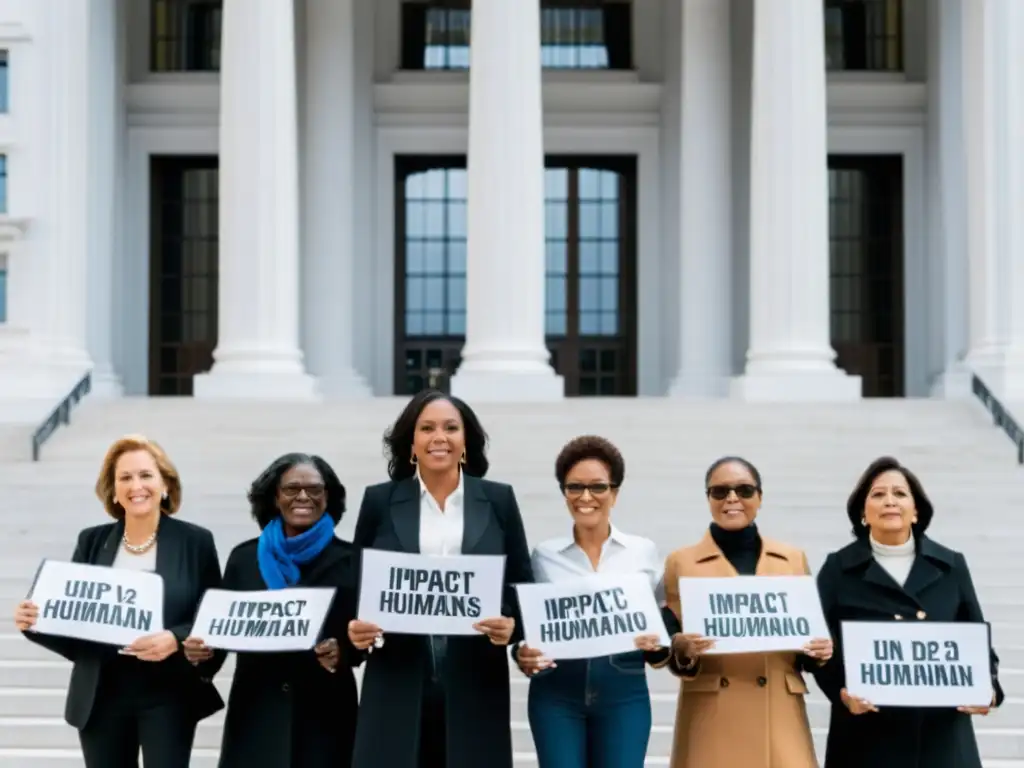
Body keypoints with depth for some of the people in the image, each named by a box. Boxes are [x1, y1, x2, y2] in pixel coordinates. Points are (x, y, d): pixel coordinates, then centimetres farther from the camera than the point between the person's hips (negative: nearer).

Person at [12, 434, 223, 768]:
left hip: (167, 696, -3)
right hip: (101, 696, 3)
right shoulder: (92, 542, 8)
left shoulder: (195, 541, 0)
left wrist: (176, 640, -21)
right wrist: (35, 622, -12)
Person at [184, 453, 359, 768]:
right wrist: (203, 648, -10)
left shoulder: (349, 560, 2)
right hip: (256, 711, 1)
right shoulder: (244, 557, 9)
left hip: (324, 710, -1)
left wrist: (344, 652, -19)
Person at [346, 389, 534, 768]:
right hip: (397, 683, 0)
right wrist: (354, 628, -12)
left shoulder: (498, 500, 7)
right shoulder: (380, 501, 6)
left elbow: (522, 585, 8)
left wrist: (512, 626, -13)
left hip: (474, 685, 1)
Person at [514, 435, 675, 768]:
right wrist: (524, 656, -12)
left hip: (624, 694, 0)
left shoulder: (645, 552, 6)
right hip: (556, 694, 0)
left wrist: (657, 646, -13)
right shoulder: (544, 556, 6)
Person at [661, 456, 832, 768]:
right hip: (711, 723, -2)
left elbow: (807, 636, 18)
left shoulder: (793, 559, 12)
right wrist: (683, 649, -17)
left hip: (779, 718, 2)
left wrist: (818, 653, -4)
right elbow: (669, 650, 5)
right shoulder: (682, 563, 5)